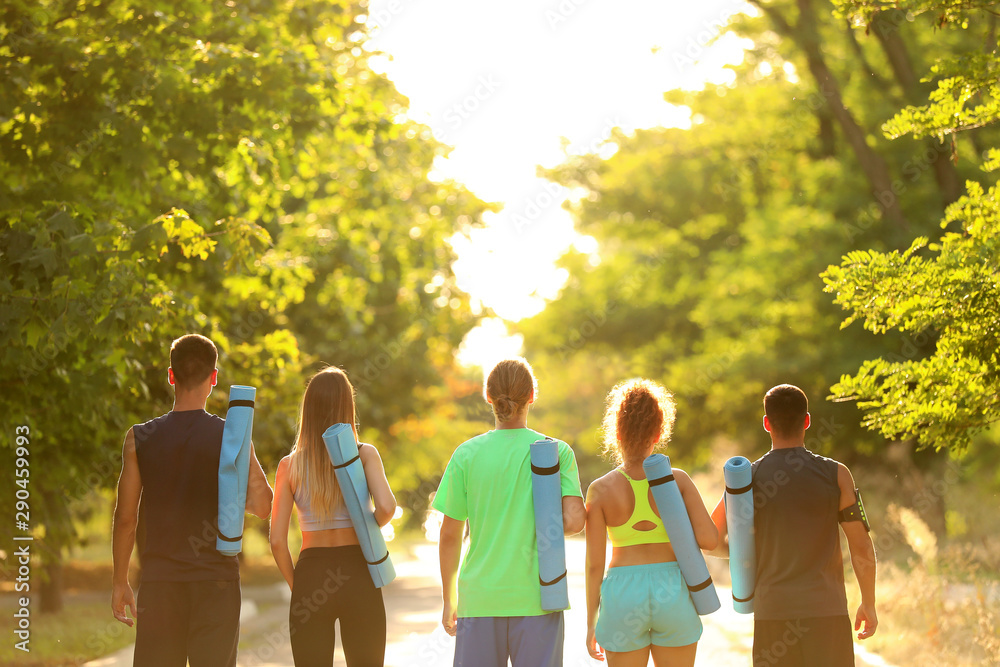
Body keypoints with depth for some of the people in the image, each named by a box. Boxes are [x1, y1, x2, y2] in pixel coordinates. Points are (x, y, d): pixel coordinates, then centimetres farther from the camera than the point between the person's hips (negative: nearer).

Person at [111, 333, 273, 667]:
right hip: (217, 580, -1)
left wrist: (120, 581, 11)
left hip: (160, 580, 1)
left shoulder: (140, 439, 0)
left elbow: (125, 519, 1)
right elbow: (263, 506, -10)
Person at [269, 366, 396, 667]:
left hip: (311, 573, 1)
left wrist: (296, 585, 9)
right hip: (358, 573, -1)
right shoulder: (364, 455, -2)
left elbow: (277, 541, -4)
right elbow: (386, 507, -18)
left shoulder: (290, 465, 0)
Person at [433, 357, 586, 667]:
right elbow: (574, 521, -10)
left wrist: (449, 600, 12)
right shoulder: (558, 452, -1)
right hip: (537, 596, -1)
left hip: (481, 598, 1)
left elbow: (450, 535, 2)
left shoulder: (466, 455, 0)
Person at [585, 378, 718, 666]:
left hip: (623, 597, 0)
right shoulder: (678, 480, -4)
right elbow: (709, 539, -10)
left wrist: (591, 624, 5)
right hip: (673, 593, 1)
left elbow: (594, 564, -4)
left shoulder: (600, 490, -5)